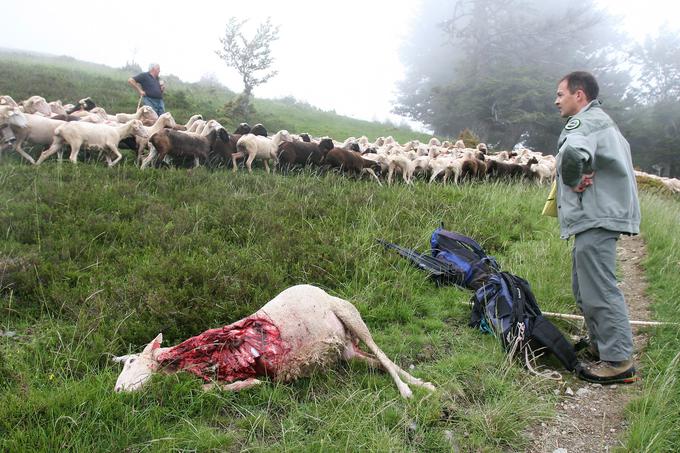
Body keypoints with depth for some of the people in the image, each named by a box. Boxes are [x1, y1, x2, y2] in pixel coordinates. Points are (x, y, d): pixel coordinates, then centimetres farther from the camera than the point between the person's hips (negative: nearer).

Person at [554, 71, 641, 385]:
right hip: (597, 215, 11)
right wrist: (580, 178, 10)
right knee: (585, 288, 17)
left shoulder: (585, 121, -12)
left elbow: (573, 153, -35)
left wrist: (572, 180, -15)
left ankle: (619, 361, -1)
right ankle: (601, 346, 27)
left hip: (597, 217, -11)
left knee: (599, 290, -8)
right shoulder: (601, 121, 23)